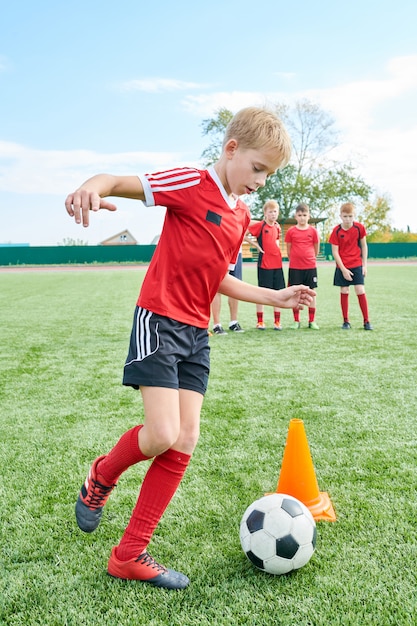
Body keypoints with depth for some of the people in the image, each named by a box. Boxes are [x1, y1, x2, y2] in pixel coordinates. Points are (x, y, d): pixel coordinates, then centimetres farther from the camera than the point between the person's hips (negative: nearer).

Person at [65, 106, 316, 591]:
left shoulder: (241, 216, 15)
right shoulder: (193, 184, -7)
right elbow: (123, 183, -14)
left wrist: (275, 297, 19)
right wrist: (92, 187, -38)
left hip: (196, 333, 8)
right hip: (159, 320, -7)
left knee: (185, 441, 0)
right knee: (162, 435, -17)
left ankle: (130, 555, 11)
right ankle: (101, 477, 19)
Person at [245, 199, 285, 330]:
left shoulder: (277, 227, 11)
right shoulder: (260, 225, -6)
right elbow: (244, 235, -10)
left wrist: (276, 248, 11)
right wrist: (256, 245, -10)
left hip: (277, 263, 5)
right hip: (264, 263, -5)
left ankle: (277, 321, 13)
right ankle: (260, 321, 10)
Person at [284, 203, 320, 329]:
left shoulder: (313, 231, 1)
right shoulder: (291, 231, 0)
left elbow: (316, 249, 11)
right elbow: (288, 250, 8)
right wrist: (295, 260, 11)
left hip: (310, 267, 1)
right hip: (294, 267, -1)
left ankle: (312, 321, 12)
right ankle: (296, 321, 12)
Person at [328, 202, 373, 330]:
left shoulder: (359, 227, -6)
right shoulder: (336, 231, -10)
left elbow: (364, 246, 5)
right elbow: (335, 252, -9)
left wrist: (364, 265, 2)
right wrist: (343, 269, -12)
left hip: (357, 265, 0)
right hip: (342, 267, 0)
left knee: (360, 291, -7)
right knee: (344, 292, 4)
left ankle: (366, 321, 1)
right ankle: (346, 321, 14)